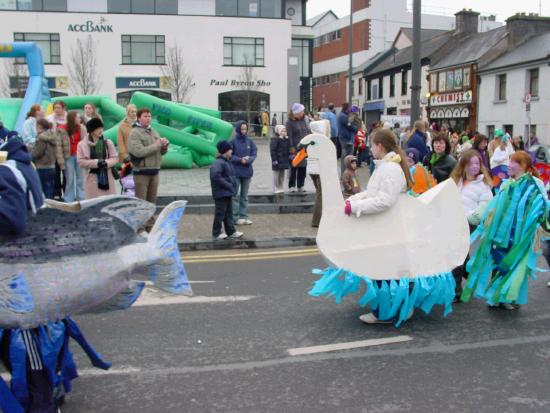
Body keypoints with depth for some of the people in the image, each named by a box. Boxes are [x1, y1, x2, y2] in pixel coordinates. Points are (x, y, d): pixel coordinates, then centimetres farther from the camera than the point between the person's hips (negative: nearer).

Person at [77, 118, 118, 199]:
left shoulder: (107, 143, 4)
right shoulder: (82, 144, -3)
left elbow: (115, 158, 4)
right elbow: (81, 161, -7)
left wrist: (106, 162, -17)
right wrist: (97, 162, -17)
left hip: (107, 178, 2)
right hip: (92, 179, -2)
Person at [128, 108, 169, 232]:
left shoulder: (154, 132, 14)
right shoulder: (135, 133, -8)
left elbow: (162, 152, 16)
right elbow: (139, 152, -21)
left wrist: (164, 145, -6)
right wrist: (155, 146, -15)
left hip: (154, 171, 7)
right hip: (141, 172, -7)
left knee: (151, 201, 13)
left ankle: (150, 226, 23)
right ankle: (140, 228, 2)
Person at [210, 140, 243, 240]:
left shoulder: (228, 162, 13)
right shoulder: (218, 163, -18)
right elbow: (215, 176, -28)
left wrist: (233, 185, 8)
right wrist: (227, 184, -22)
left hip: (228, 193, 9)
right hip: (221, 193, -9)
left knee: (229, 213, 14)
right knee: (220, 213, -1)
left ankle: (231, 231, 22)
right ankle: (217, 233, 10)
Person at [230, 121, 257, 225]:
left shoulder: (249, 141, 6)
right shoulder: (233, 141, -7)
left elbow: (254, 153, 3)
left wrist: (249, 159, -15)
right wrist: (240, 159, -18)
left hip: (247, 171, 5)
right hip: (235, 172, -5)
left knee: (245, 195, 11)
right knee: (235, 195, -2)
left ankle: (244, 216, 17)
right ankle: (235, 217, 2)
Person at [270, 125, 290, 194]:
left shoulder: (286, 140, 11)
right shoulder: (275, 139, -12)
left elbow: (287, 150, 20)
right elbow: (273, 150, -15)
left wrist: (289, 156, 14)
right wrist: (274, 160, -19)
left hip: (284, 160, 7)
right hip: (278, 160, -7)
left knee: (282, 175, 13)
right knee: (276, 175, 0)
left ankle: (280, 188, 22)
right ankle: (276, 189, 7)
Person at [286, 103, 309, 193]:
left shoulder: (303, 120, 12)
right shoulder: (290, 122, -7)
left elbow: (307, 133, 18)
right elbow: (289, 137, -11)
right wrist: (292, 150, -15)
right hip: (295, 149, -6)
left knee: (303, 169, 7)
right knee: (294, 168, 0)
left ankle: (301, 186, 16)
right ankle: (292, 186, 8)